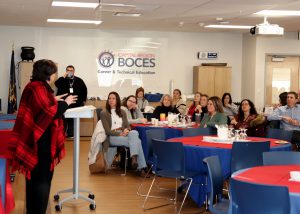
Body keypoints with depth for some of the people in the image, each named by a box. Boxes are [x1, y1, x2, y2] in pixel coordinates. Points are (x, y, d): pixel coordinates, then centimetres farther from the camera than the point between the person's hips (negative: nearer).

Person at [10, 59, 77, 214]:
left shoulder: (36, 86, 12)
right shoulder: (38, 88, -19)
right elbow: (49, 113, -23)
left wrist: (54, 100, 14)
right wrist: (65, 103, -12)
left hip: (36, 139, 11)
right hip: (40, 140, -11)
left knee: (34, 176, 17)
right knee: (42, 178, -3)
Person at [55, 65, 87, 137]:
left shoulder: (79, 81, 10)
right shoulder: (62, 80, 6)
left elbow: (84, 90, 15)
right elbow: (56, 84, -14)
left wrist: (83, 100, 11)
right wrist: (64, 76, -17)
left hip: (76, 105, 1)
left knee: (73, 120, 5)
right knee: (63, 120, 0)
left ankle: (71, 134, 12)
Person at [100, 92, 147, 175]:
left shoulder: (122, 112, 21)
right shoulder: (104, 113, 5)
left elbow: (127, 125, 15)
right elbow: (107, 130, -4)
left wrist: (126, 130, -11)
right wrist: (119, 134, -19)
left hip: (123, 134, 5)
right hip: (112, 136, -5)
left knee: (134, 132, -34)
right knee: (136, 141, -31)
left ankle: (134, 157, -48)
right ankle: (140, 167, -35)